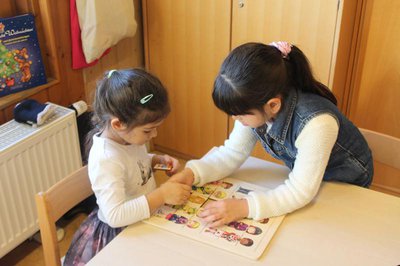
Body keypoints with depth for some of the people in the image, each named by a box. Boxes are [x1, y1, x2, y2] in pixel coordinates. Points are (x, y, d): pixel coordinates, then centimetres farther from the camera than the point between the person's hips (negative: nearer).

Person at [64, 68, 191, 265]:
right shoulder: (105, 159, -30)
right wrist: (162, 195, -34)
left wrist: (158, 160, -3)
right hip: (120, 235, -7)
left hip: (141, 221, 7)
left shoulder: (128, 135, -7)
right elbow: (115, 215, -36)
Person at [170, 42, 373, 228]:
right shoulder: (256, 102, -24)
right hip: (301, 175, 5)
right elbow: (232, 153, -15)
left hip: (345, 184, -4)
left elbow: (301, 192, -37)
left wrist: (244, 207, -46)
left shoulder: (316, 123, -42)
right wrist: (192, 173, -32)